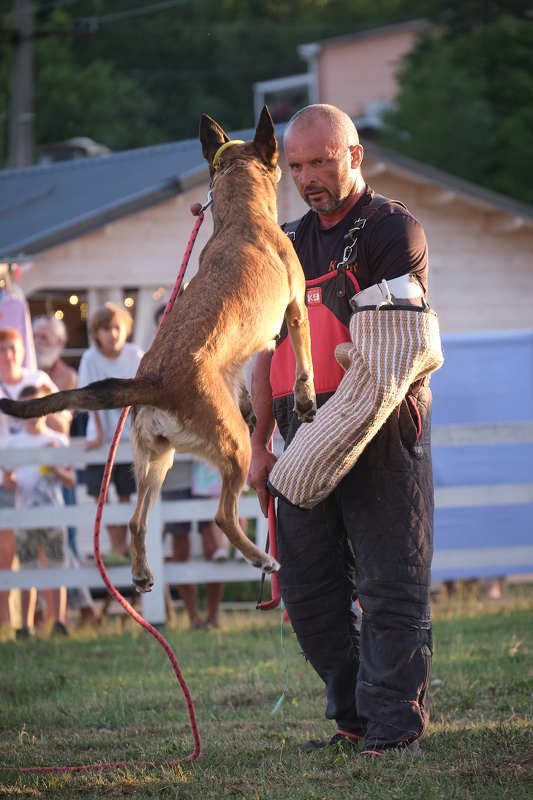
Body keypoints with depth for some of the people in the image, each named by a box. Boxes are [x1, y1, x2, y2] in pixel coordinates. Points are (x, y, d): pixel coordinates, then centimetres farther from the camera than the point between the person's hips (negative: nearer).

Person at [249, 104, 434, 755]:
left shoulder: (393, 230, -2)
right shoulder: (290, 245, 19)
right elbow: (271, 348, 20)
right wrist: (260, 443, 12)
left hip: (382, 435, -7)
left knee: (391, 589, -7)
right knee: (308, 592, 8)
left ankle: (394, 727, -5)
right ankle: (354, 718, 17)